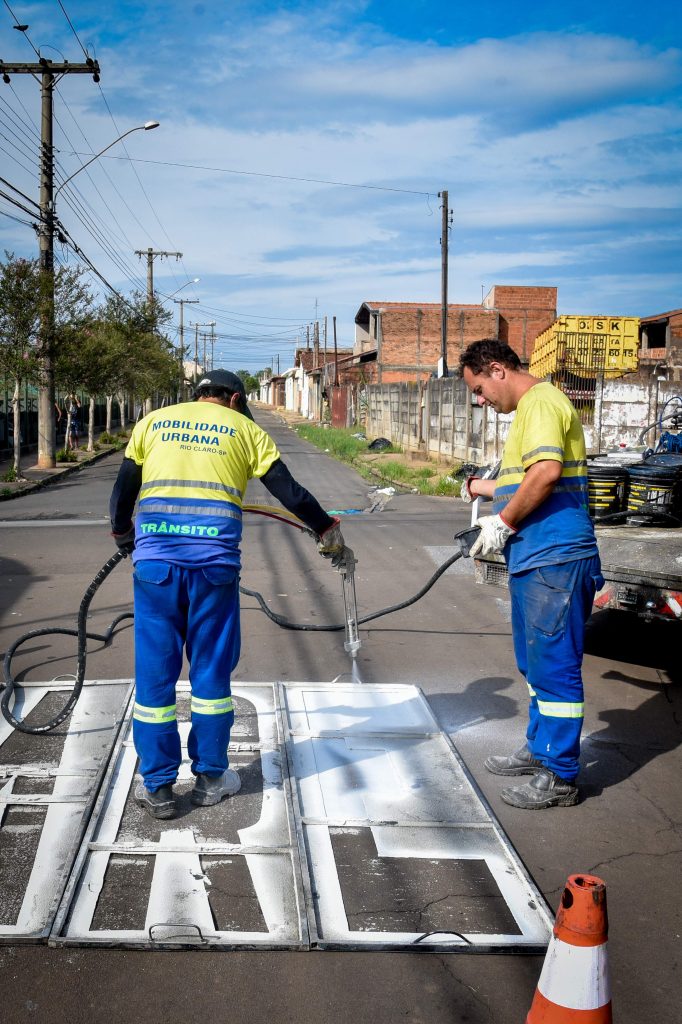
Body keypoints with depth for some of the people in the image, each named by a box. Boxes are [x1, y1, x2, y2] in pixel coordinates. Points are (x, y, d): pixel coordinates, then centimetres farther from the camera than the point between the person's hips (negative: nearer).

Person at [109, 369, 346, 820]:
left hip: (155, 551, 1)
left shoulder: (153, 422, 18)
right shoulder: (244, 428, 14)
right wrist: (327, 530, 24)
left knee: (155, 669, 8)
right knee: (212, 668, 12)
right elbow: (290, 492, 11)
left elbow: (123, 490, 18)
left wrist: (123, 534, 36)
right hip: (214, 557, -1)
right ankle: (210, 776, 23)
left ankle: (157, 787, 16)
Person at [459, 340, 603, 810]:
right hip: (536, 559, 11)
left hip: (553, 559, -11)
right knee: (536, 662, 20)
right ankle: (540, 749, 34)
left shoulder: (541, 402, -12)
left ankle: (560, 778, 4)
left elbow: (547, 471, -26)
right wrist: (486, 488, 36)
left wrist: (503, 523, -18)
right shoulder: (530, 408, 21)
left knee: (554, 666, -4)